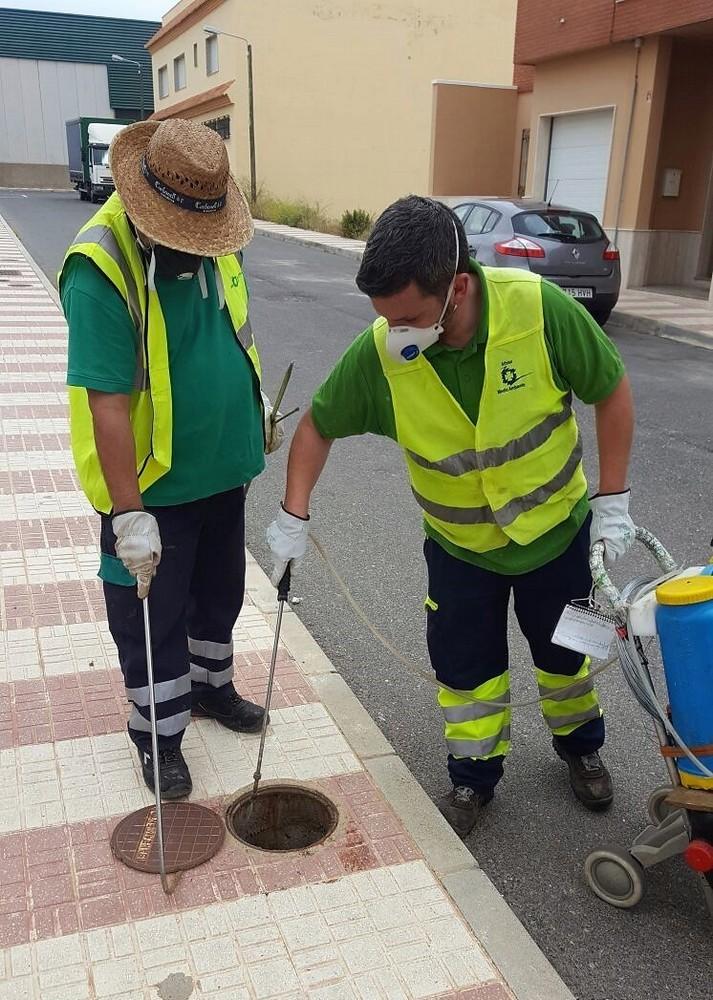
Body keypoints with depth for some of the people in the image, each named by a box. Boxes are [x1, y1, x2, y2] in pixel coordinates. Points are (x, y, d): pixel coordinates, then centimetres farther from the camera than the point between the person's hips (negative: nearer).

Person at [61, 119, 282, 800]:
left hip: (223, 467, 7)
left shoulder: (211, 241, -4)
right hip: (151, 484, -7)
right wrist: (128, 513, -30)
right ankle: (159, 734, 28)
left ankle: (211, 685, 45)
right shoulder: (99, 270, -26)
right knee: (154, 617, 8)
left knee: (220, 593, 22)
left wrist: (256, 401, 21)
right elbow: (105, 401, -29)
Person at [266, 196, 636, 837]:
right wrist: (294, 518, -11)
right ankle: (475, 776, 36)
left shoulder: (540, 309, -30)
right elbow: (319, 425, -8)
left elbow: (611, 390, -14)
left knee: (564, 649, 20)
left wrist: (612, 501, -13)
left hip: (556, 527, 0)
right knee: (466, 665, 10)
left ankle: (581, 745, 48)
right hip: (460, 544, 1)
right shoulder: (378, 353, -26)